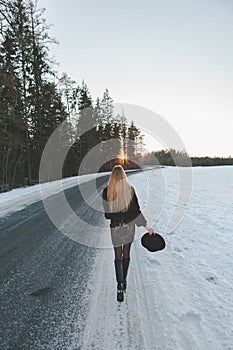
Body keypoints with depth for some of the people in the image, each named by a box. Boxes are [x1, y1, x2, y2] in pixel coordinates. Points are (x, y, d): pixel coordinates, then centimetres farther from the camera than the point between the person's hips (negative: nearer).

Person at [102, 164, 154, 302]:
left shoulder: (106, 191, -9)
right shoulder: (130, 189, -11)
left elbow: (107, 213, -1)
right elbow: (136, 210, -11)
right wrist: (147, 226, -4)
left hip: (115, 227, -1)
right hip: (129, 226, 1)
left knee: (118, 256, 8)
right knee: (126, 254, 17)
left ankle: (120, 286, -1)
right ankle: (124, 281, 29)